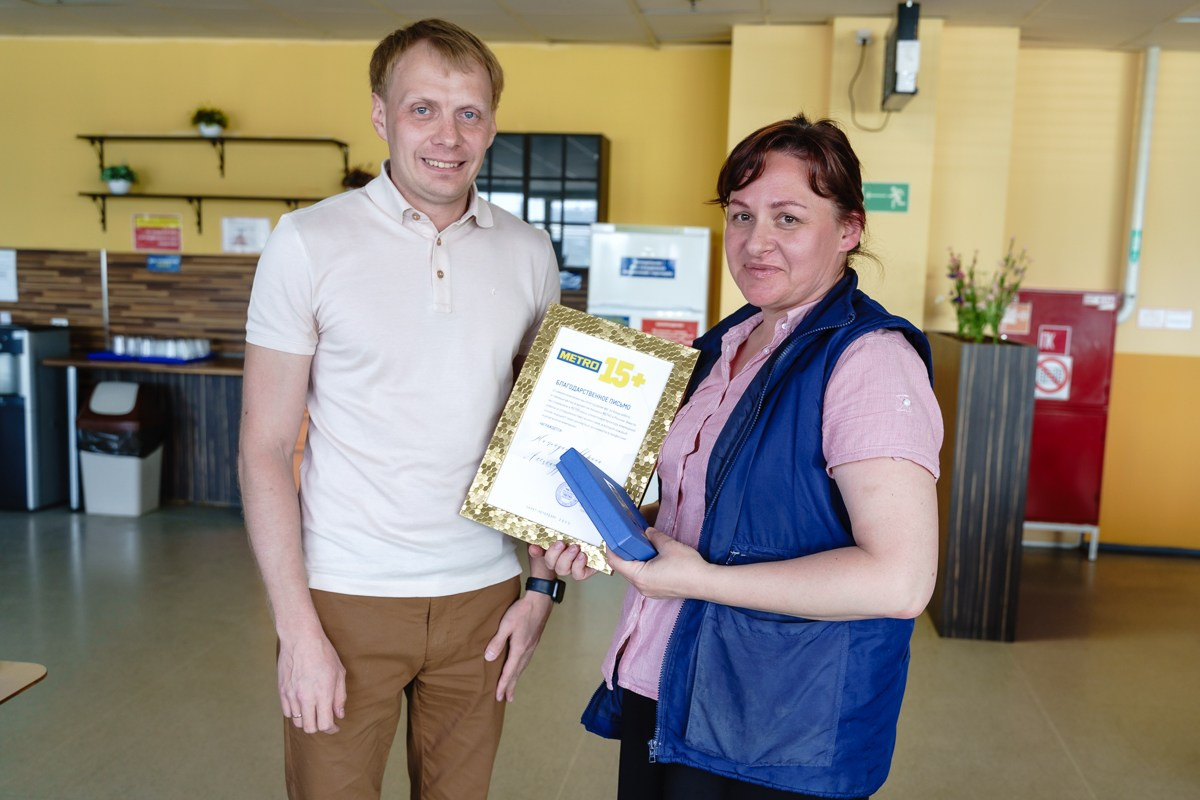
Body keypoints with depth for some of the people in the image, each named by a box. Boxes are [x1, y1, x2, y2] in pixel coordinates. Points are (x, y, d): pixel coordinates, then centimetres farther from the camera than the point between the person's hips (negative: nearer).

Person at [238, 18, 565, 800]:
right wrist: (297, 630, -11)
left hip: (484, 595, 3)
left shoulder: (529, 254, 3)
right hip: (347, 597, -2)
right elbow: (264, 450, -6)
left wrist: (543, 583, 5)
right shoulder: (310, 242, -6)